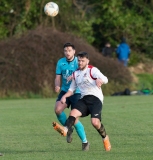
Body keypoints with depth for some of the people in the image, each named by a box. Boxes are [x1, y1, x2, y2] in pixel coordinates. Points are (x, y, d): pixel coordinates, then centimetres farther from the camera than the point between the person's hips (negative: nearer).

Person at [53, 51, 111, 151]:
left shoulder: (92, 70, -3)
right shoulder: (75, 74, 17)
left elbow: (105, 79, -17)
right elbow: (72, 89, 26)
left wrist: (100, 80, -42)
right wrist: (65, 96, 6)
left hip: (95, 99, -6)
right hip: (84, 100, 6)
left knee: (95, 122, -23)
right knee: (73, 113, -24)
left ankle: (105, 138, 6)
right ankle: (65, 130, -52)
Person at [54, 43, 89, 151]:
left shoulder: (78, 62, -9)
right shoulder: (61, 62, 3)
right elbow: (58, 78, 5)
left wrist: (74, 76, -39)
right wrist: (57, 86, -18)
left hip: (77, 92, -4)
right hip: (65, 91, 4)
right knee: (58, 109, -23)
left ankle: (85, 142, 7)